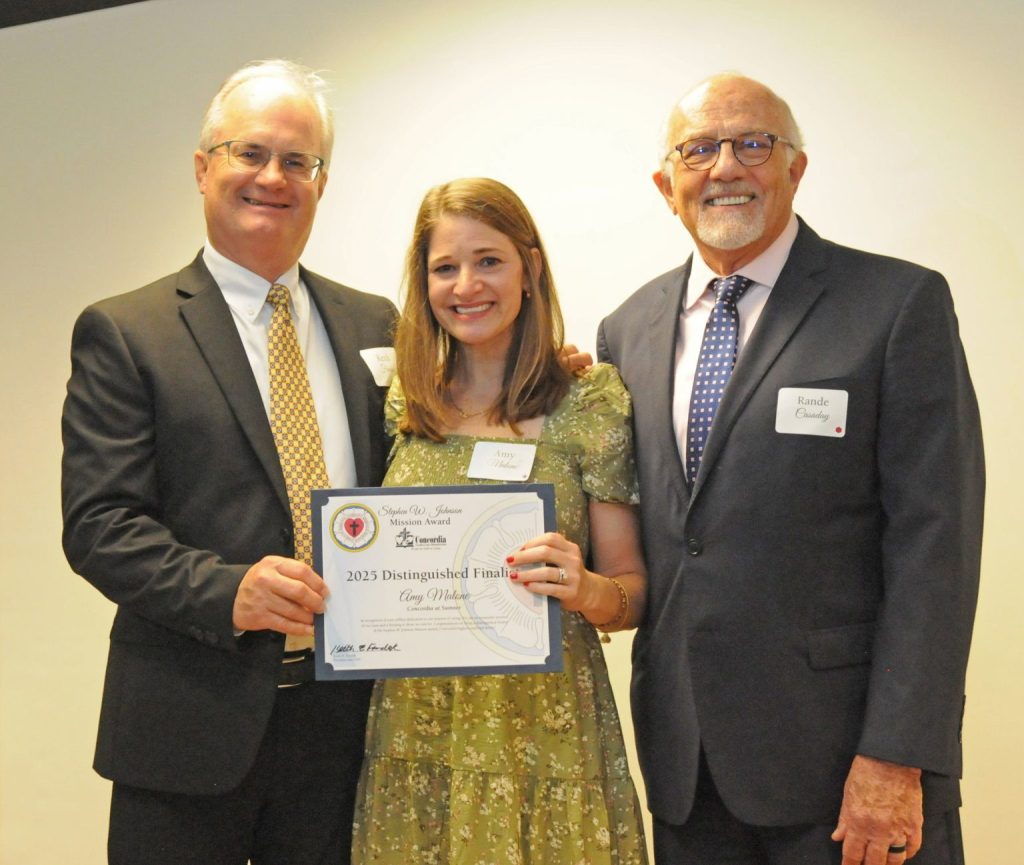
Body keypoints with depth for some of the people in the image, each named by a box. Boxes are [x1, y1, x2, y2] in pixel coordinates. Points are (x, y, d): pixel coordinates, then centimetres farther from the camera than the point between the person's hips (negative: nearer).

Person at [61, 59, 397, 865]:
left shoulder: (372, 324, 11)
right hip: (189, 730, -3)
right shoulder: (122, 332, -1)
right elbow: (97, 525, -8)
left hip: (346, 720, 4)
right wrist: (226, 590, -24)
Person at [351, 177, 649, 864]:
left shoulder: (589, 401, -6)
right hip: (413, 726, 3)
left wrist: (587, 589, -22)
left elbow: (633, 591, -2)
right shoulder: (400, 403, 4)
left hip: (544, 731, -3)